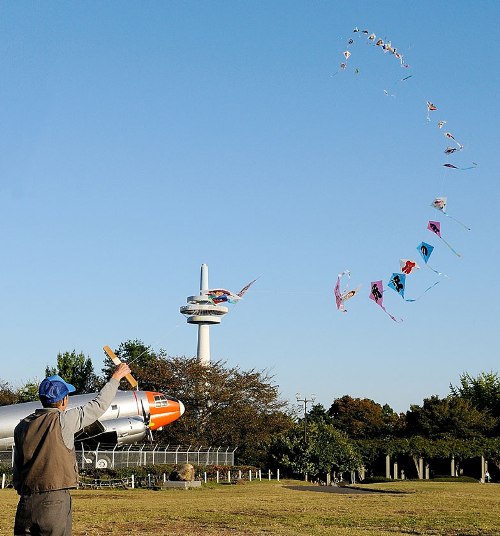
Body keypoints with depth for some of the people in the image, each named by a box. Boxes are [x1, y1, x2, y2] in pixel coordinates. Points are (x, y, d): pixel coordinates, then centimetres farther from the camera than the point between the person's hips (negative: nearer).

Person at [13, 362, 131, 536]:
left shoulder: (22, 426, 7)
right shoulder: (63, 420, -7)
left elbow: (17, 469, 12)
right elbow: (98, 405, 5)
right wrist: (116, 377, 19)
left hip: (26, 502, 5)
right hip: (54, 502, -5)